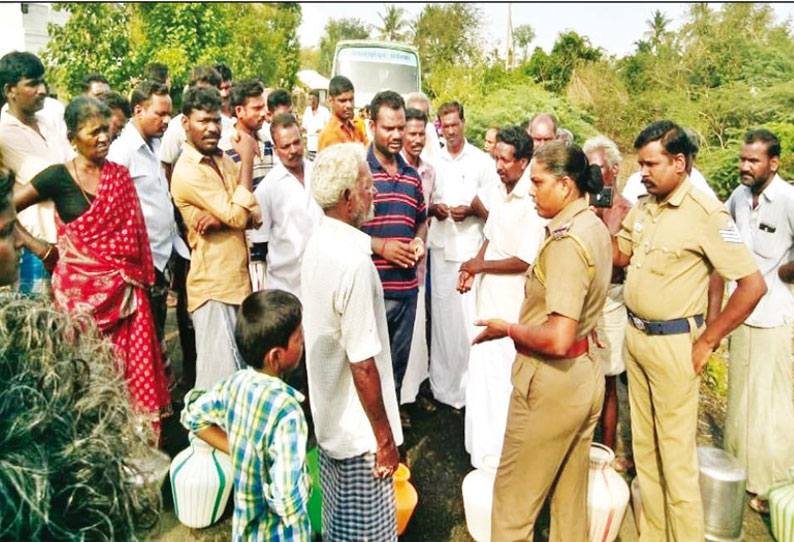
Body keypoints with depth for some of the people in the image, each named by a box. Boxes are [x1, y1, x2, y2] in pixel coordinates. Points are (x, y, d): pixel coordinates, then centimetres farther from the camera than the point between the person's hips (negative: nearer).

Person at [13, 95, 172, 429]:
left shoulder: (120, 176, 8)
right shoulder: (58, 177, -3)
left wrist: (142, 279, 8)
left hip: (124, 288, 3)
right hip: (80, 288, -3)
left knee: (133, 367, 3)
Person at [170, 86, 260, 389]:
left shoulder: (223, 160, 12)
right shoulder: (187, 171, -13)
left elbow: (254, 215, 5)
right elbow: (238, 216, -19)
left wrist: (222, 218, -16)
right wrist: (247, 159, -13)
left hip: (238, 281, 8)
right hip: (213, 286, -8)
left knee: (240, 373, 15)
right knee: (220, 376, -4)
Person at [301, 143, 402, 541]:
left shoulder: (317, 244, 1)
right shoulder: (354, 262, -27)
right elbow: (362, 364, -25)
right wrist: (385, 437, -14)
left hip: (327, 417, 8)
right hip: (358, 431, -8)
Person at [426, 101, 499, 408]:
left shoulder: (482, 161, 3)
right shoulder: (434, 162, 12)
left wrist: (470, 210, -14)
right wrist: (433, 208, -3)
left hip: (471, 247, -3)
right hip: (440, 246, 3)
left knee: (469, 314, -6)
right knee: (441, 311, 7)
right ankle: (442, 381, 19)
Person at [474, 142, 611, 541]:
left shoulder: (565, 242, -23)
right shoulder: (595, 227, 5)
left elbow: (557, 339, -29)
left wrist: (507, 328, -13)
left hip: (551, 381, -9)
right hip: (586, 374, 10)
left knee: (513, 498, 8)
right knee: (571, 498, 23)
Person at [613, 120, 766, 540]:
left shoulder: (705, 214, -17)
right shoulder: (642, 207, 5)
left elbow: (753, 284, -17)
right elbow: (620, 256, 13)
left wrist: (707, 341, -13)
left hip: (672, 343, -7)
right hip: (635, 334, 7)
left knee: (676, 451, 5)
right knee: (644, 444, 17)